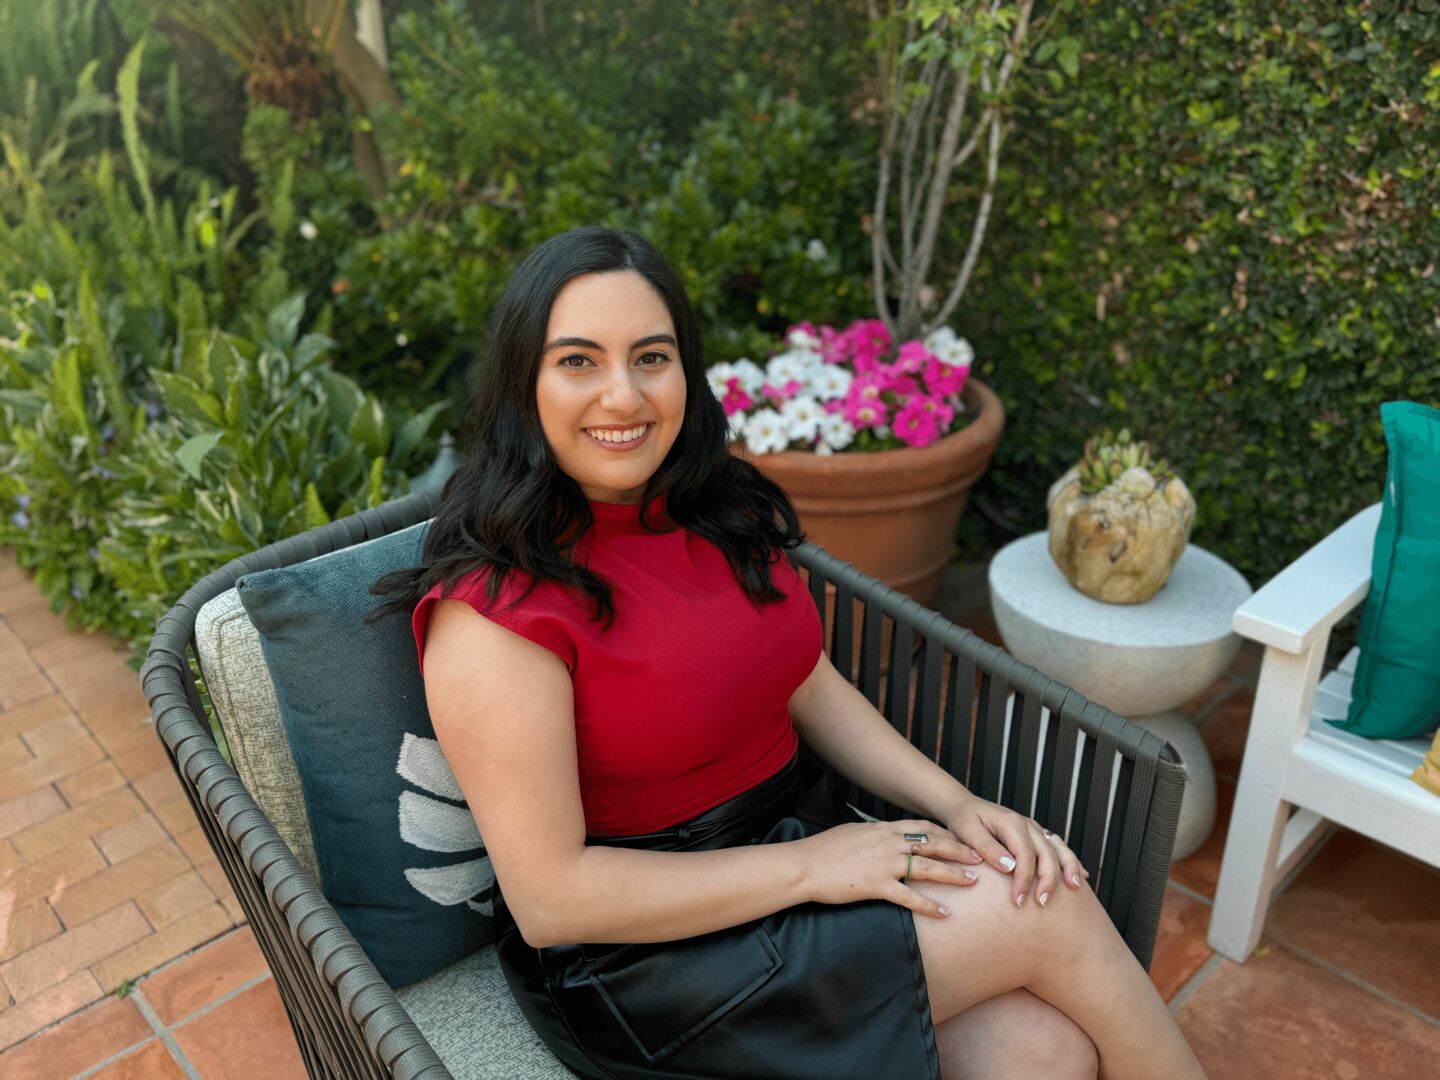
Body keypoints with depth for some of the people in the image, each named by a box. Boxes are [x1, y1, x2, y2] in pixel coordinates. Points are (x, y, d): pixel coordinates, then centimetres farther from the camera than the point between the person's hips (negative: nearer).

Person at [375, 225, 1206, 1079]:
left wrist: (954, 804, -4)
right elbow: (548, 897, -20)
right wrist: (811, 866, -20)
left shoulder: (726, 511, 1)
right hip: (636, 955, -6)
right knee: (1042, 912, -13)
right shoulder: (492, 609, -21)